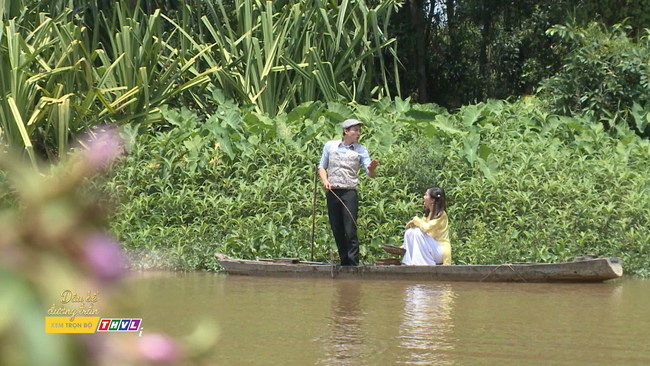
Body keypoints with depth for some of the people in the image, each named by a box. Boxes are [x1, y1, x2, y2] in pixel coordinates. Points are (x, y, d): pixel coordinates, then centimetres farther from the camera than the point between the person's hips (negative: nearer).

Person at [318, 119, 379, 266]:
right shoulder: (330, 146, 9)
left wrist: (371, 169, -28)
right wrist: (325, 180, -3)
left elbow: (371, 174, -4)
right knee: (337, 231, 7)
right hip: (332, 193, 3)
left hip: (349, 193, -3)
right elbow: (322, 167, 17)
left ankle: (353, 265, -11)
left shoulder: (360, 150, 4)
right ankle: (344, 263, 15)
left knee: (350, 232, -11)